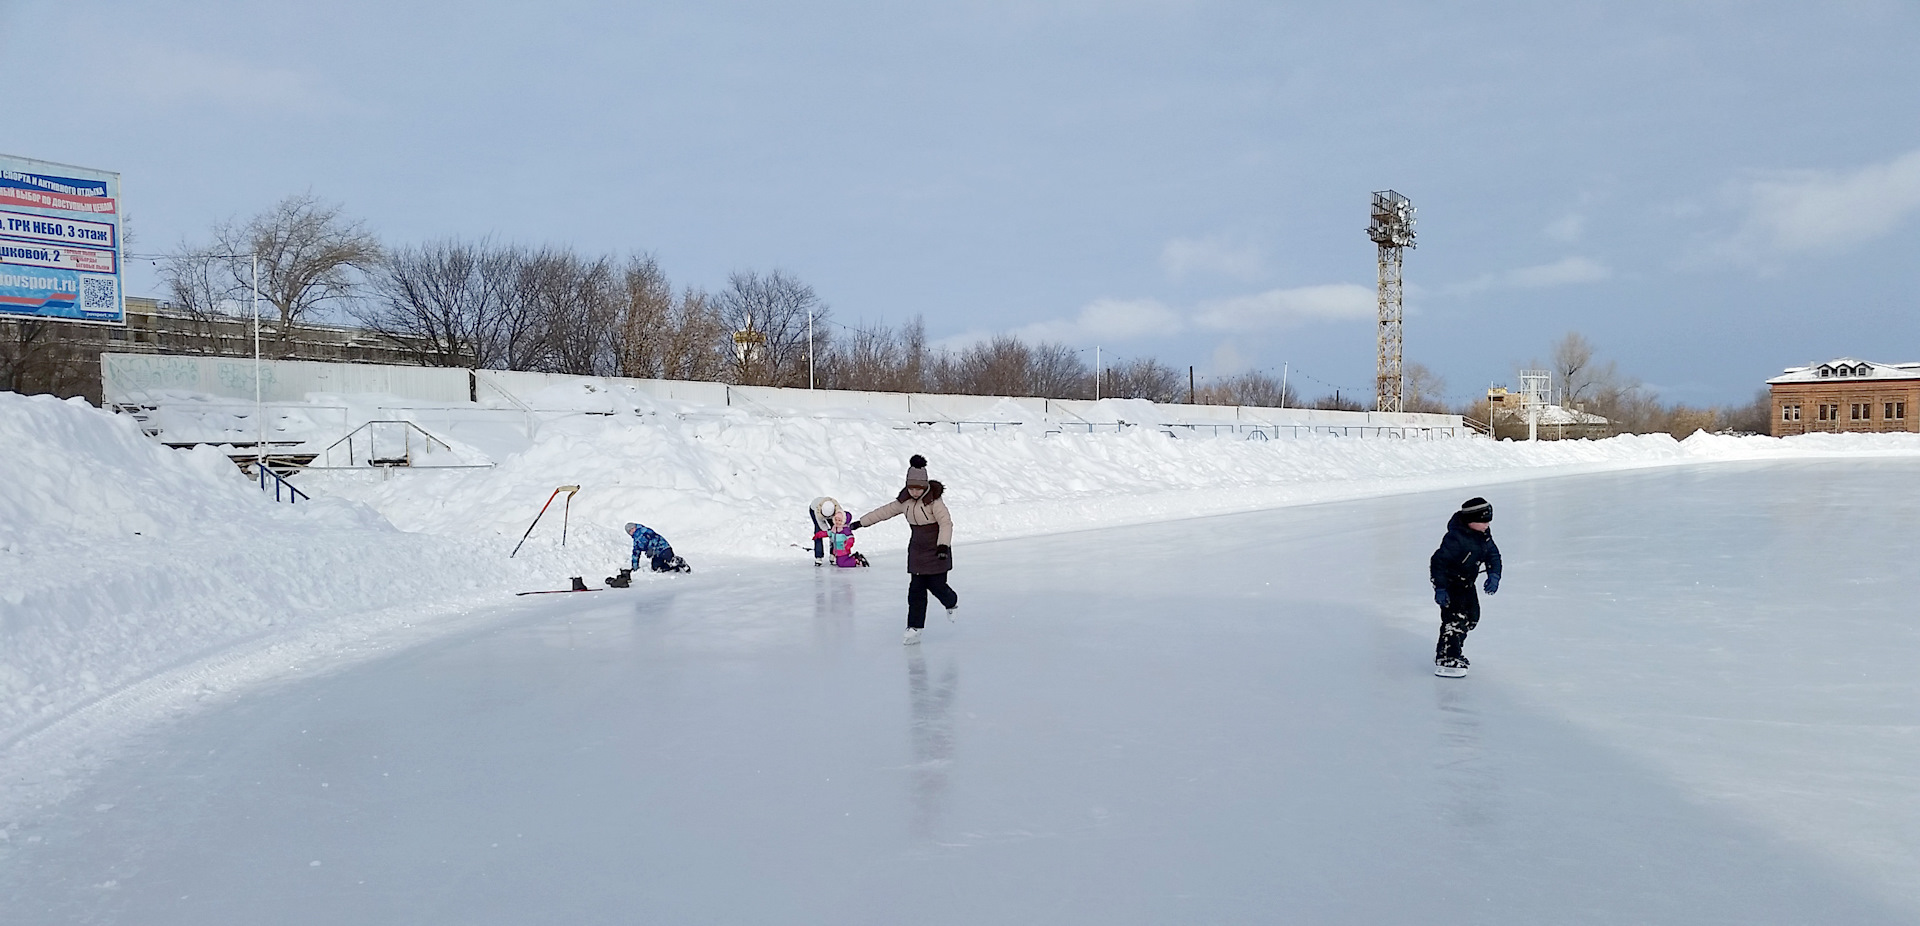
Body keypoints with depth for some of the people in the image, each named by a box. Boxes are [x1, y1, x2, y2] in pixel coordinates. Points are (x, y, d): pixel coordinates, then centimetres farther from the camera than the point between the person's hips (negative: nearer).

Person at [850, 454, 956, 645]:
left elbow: (946, 523, -22)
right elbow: (884, 511, 11)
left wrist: (943, 544, -35)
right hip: (918, 551, 5)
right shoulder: (905, 502, 2)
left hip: (937, 551, -5)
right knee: (916, 589, 0)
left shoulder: (934, 501, -17)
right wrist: (860, 522, 13)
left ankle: (952, 603, 34)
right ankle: (914, 628, 3)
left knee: (937, 585, -2)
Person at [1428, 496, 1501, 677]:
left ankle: (1453, 651, 33)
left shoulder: (1483, 533, -4)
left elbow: (1493, 553, 6)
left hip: (1466, 582, 9)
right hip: (1449, 583, -9)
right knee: (1456, 618, -16)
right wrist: (1440, 589, -28)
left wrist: (1494, 574, -11)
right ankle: (1445, 660, -11)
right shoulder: (1456, 538, -30)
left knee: (1472, 616, 17)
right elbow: (1438, 561, -28)